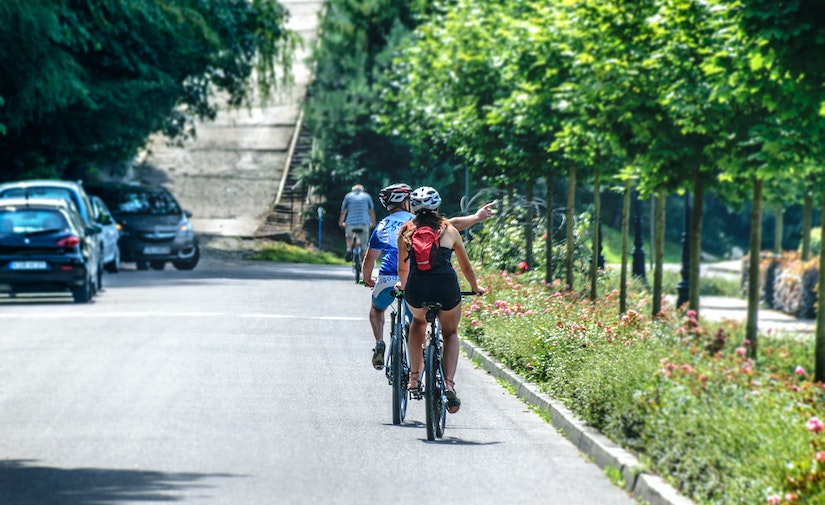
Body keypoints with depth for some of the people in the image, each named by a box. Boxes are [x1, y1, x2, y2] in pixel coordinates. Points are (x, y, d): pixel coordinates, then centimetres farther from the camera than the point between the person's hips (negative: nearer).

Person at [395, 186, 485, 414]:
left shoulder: (406, 232, 16)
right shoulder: (450, 230, 16)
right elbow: (466, 267, 26)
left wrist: (403, 285, 49)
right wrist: (475, 288, 45)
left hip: (416, 289, 1)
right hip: (446, 287, -1)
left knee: (418, 321, 34)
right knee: (450, 334, 25)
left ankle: (414, 376, 24)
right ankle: (449, 384, 6)